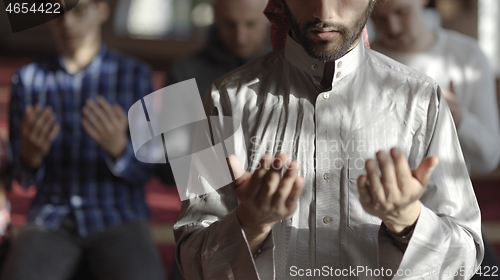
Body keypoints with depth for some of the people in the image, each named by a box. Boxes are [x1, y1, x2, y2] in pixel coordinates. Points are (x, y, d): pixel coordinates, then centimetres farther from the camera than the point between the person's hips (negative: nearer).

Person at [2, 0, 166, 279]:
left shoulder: (134, 75, -2)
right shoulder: (28, 80, 2)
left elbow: (142, 171, -2)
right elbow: (25, 176, 5)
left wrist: (118, 147, -26)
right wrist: (30, 155, -20)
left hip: (118, 218, -1)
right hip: (52, 220, 1)